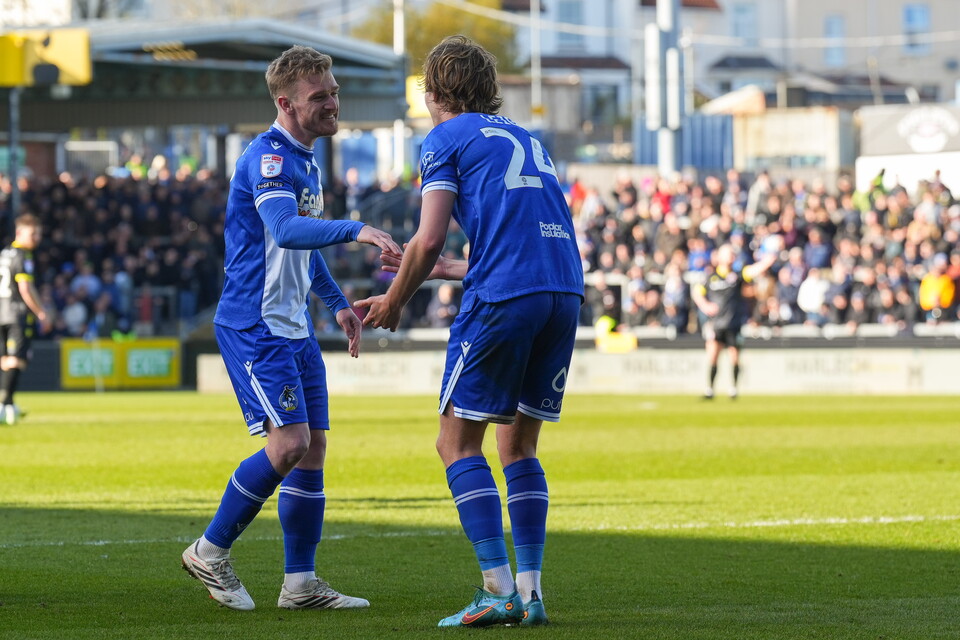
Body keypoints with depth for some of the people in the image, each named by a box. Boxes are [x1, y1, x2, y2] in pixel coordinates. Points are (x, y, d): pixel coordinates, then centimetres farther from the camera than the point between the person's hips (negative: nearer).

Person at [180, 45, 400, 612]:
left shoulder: (306, 161, 15)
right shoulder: (268, 157, -16)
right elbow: (286, 231, -33)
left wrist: (338, 303, 28)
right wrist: (356, 230, -44)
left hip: (294, 326, 10)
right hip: (254, 325, -10)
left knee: (313, 446, 6)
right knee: (289, 443, -16)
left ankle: (301, 582, 11)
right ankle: (210, 552, -1)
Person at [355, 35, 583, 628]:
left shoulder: (447, 139, 6)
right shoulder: (527, 138, 27)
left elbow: (428, 240, -5)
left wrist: (394, 301, 11)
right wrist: (448, 269, 40)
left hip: (503, 299, -7)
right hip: (566, 291, 7)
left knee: (459, 443, 2)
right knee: (519, 445, 15)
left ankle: (500, 591, -8)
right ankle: (530, 591, 7)